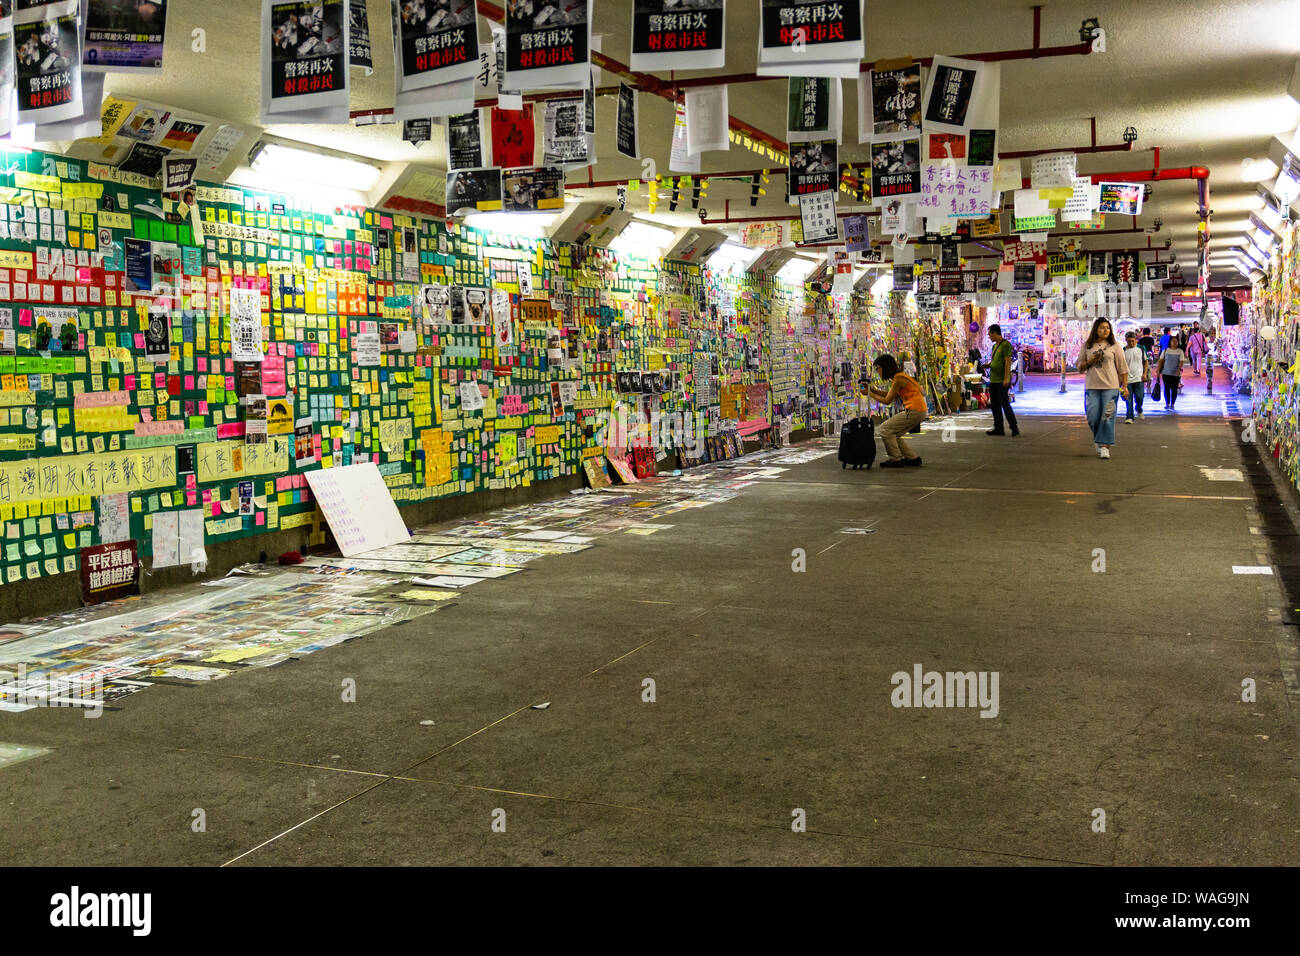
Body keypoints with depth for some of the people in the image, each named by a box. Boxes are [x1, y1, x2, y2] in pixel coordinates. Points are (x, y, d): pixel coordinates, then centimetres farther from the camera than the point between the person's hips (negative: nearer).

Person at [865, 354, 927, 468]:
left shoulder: (898, 379, -14)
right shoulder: (899, 376, 15)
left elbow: (887, 401, -11)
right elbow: (890, 395, 19)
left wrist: (870, 394, -1)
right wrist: (874, 390, 10)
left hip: (915, 411, -10)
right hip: (920, 411, 10)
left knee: (884, 430, -6)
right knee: (894, 434, 18)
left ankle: (896, 459, -2)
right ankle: (912, 458, 18)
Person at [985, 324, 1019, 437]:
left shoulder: (1006, 344, -9)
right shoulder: (995, 346, 17)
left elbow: (1008, 362, -14)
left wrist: (1006, 378, -20)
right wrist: (987, 365, 3)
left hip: (1002, 381, -9)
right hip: (993, 380, 9)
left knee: (1005, 404, -7)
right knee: (994, 405, 8)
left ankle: (1014, 426, 3)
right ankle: (998, 428, 13)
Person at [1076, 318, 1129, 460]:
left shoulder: (1114, 346, 6)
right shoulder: (1087, 346, 10)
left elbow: (1122, 368, 6)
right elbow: (1079, 366, 12)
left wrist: (1125, 386, 2)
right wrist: (1090, 361, -7)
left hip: (1111, 387, -1)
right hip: (1091, 387, 1)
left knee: (1107, 417, -5)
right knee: (1093, 417, -1)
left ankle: (1105, 446, 0)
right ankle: (1098, 439, 25)